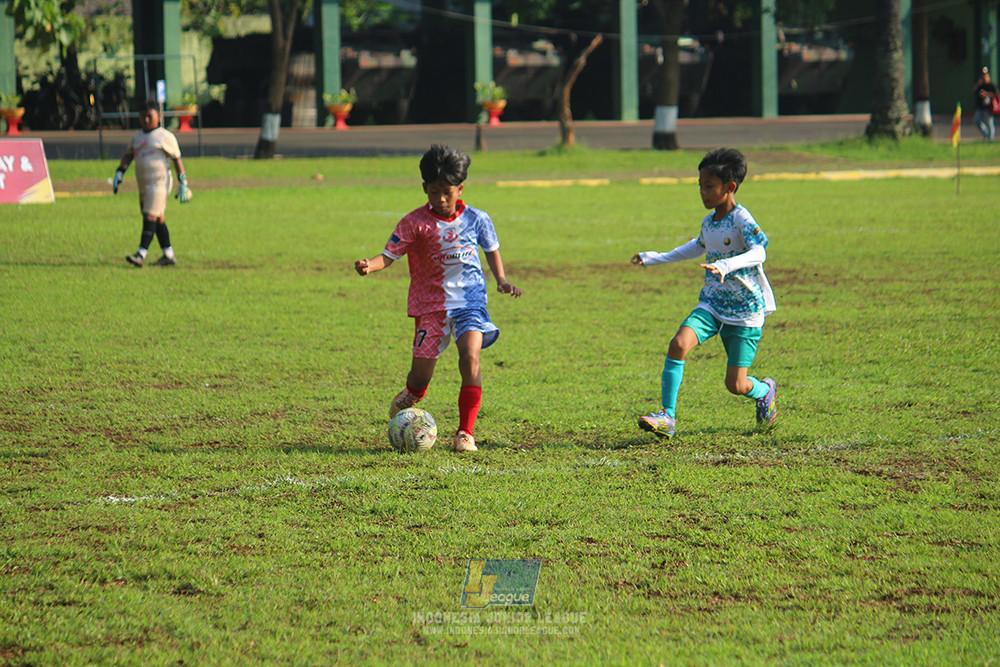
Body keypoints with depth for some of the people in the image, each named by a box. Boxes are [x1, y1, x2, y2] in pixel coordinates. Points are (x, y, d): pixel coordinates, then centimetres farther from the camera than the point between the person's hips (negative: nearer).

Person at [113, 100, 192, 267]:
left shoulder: (165, 136, -1)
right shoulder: (137, 137, 18)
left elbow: (177, 159, 1)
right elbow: (128, 156, 24)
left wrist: (183, 183, -2)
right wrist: (119, 173, 9)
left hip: (160, 182, -7)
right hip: (143, 184, 7)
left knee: (150, 217, -15)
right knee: (158, 219, 10)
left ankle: (141, 254, -23)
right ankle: (169, 255, 16)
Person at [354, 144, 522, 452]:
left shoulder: (476, 219, 1)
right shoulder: (415, 223, -5)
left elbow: (491, 249, 18)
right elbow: (390, 254, -8)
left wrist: (501, 280, 4)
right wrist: (369, 265, -29)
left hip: (469, 302, 0)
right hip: (431, 305, 0)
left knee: (470, 357, -22)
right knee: (421, 373, -3)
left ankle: (465, 432, -13)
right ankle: (411, 396, 38)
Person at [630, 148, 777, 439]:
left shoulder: (742, 220, -16)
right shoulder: (709, 221, 7)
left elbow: (758, 253, -33)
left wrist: (726, 266, -49)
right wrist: (656, 258, 33)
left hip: (745, 309, -6)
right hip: (712, 304, 6)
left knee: (736, 385, -2)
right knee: (679, 343, -22)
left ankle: (765, 390, 35)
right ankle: (667, 417, -19)